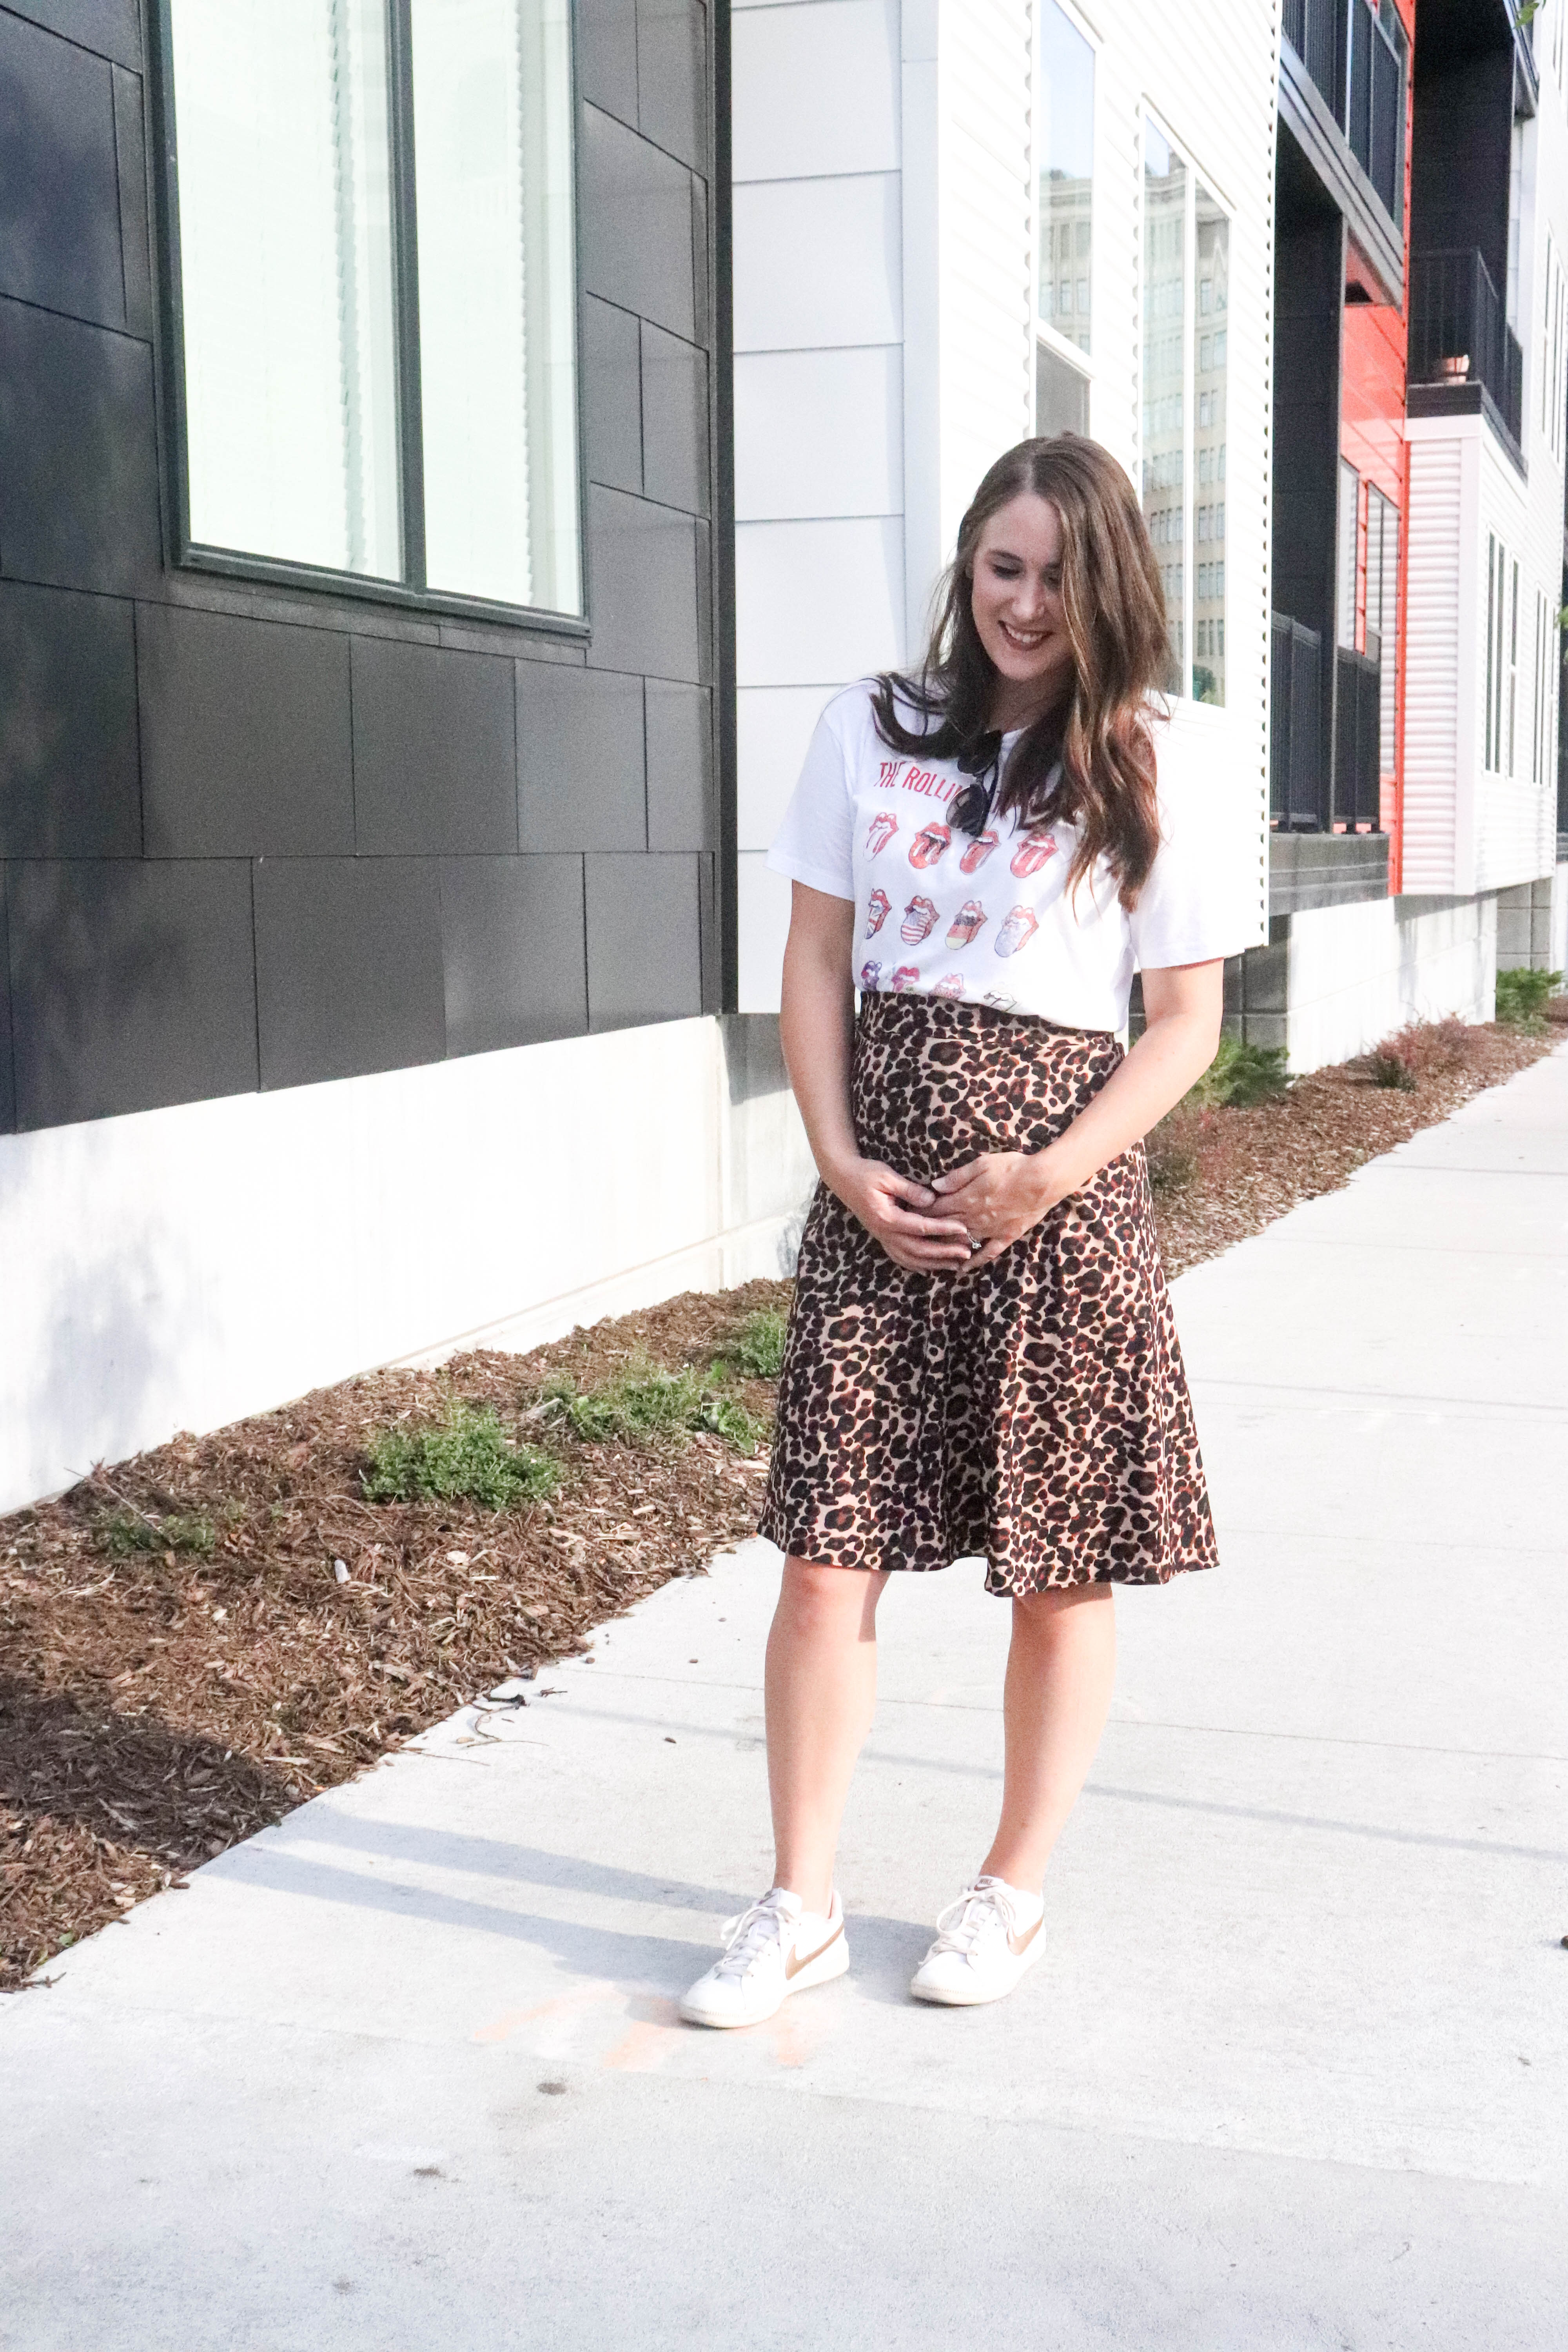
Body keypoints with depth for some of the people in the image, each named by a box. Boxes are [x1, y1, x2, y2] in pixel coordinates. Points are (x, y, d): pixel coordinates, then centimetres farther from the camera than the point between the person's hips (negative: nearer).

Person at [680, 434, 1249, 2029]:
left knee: (1060, 1568, 7)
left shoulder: (1148, 769, 0)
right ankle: (800, 1908, 16)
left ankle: (1014, 1892, 27)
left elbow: (1185, 1020, -1)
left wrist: (1050, 1175, -13)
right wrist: (843, 1162, -5)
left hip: (1059, 1191, -2)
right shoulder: (871, 733, 7)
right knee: (827, 1554, 1)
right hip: (879, 1188, 2)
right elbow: (815, 962, 7)